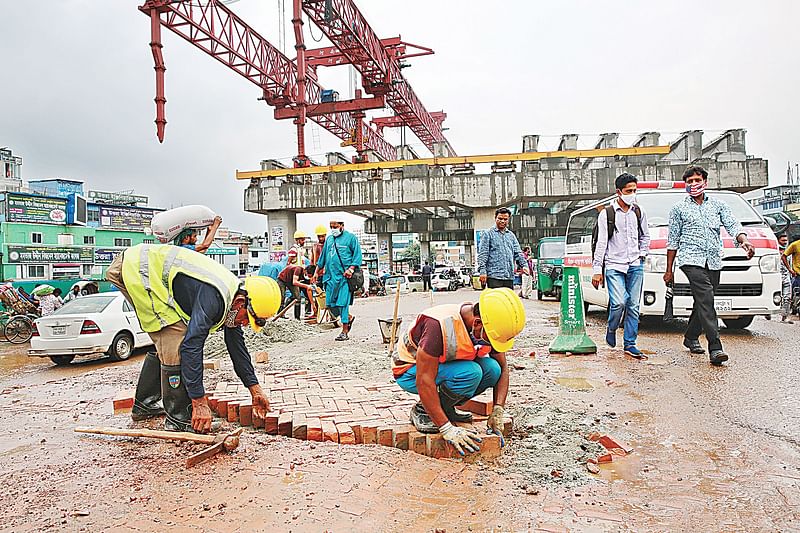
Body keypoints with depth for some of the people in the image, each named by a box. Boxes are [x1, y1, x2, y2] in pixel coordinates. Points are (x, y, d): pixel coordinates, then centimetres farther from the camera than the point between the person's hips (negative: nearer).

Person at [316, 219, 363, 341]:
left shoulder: (350, 237, -1)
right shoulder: (329, 239, 18)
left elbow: (357, 255, -4)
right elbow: (323, 256, 25)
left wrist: (351, 269, -16)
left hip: (344, 277, -6)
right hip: (331, 276, 6)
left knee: (343, 303, -6)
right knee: (330, 303, 4)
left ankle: (345, 332, 3)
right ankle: (349, 318, 28)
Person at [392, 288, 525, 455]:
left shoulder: (490, 327, -15)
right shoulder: (440, 325, -36)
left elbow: (502, 368, -2)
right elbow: (423, 381, -35)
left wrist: (497, 411, -15)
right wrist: (447, 429, -35)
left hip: (445, 365, 7)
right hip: (410, 370, -7)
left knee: (492, 369, -17)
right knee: (470, 372, -31)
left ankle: (445, 408, 1)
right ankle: (423, 410, -10)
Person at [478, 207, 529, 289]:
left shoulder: (511, 235, 20)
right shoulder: (488, 234, 3)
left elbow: (518, 253, 18)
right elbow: (482, 254, -4)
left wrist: (524, 265, 0)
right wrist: (482, 271, -13)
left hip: (509, 277, 6)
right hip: (494, 276, -6)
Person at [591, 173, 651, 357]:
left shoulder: (639, 212, 12)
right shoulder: (606, 214, 0)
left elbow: (645, 236, 26)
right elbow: (601, 243, -2)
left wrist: (642, 254, 9)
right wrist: (597, 270, -5)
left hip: (635, 266, 4)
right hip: (614, 265, -4)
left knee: (633, 305, 3)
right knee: (619, 302, -16)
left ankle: (630, 344, 12)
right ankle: (611, 330, 13)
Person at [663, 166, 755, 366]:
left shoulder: (718, 205, 16)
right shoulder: (679, 208, 9)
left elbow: (733, 225, 5)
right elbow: (673, 241, 9)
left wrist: (744, 241, -18)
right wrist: (669, 270, 8)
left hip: (714, 261, 4)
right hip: (691, 259, -4)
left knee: (703, 302, 9)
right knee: (706, 297, -20)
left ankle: (690, 337, 29)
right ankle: (715, 347, -24)